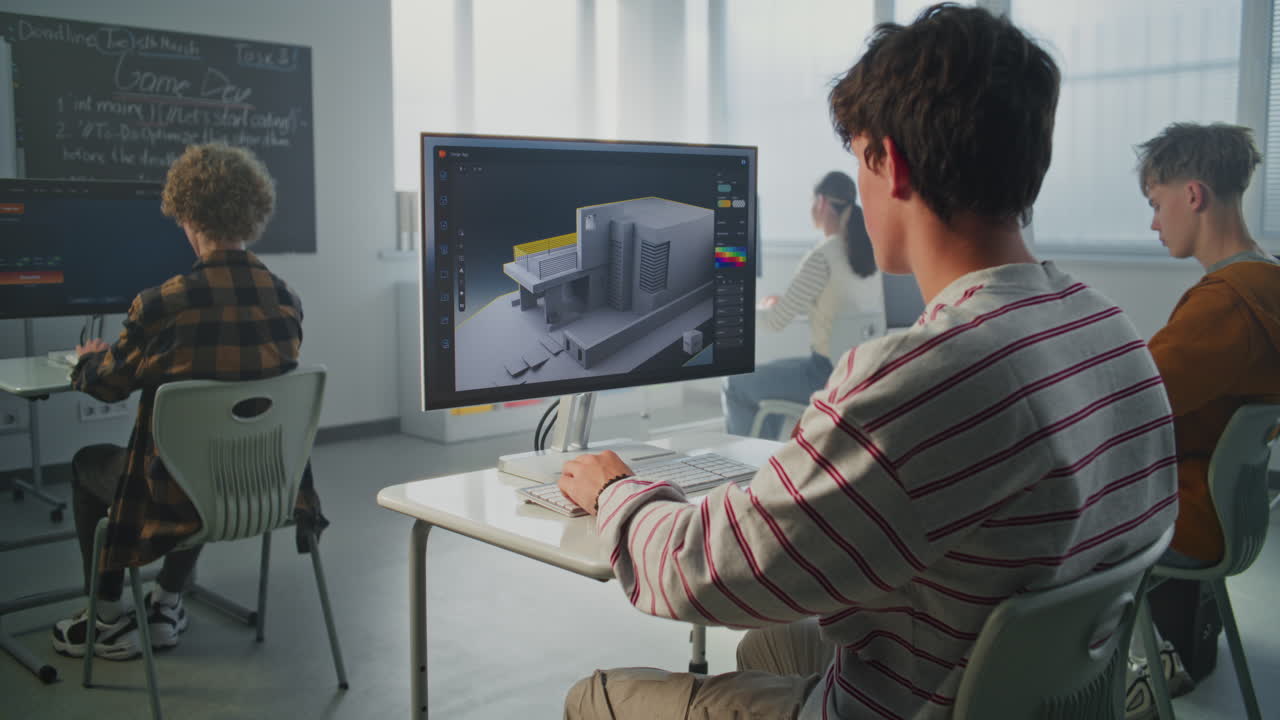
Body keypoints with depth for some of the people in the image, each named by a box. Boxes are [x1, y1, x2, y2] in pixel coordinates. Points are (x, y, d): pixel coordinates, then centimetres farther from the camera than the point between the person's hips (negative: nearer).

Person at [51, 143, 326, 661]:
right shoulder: (287, 302, -7)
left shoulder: (161, 305, -21)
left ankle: (110, 623, 36)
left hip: (184, 497, -4)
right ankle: (167, 606, 45)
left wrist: (89, 358, 24)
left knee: (87, 465, 27)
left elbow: (109, 383, -1)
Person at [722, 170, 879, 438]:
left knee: (736, 385, 13)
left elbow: (775, 321, -15)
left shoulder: (820, 258, -19)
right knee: (774, 372, 32)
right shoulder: (876, 252, 4)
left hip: (830, 378, -8)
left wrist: (770, 305, 8)